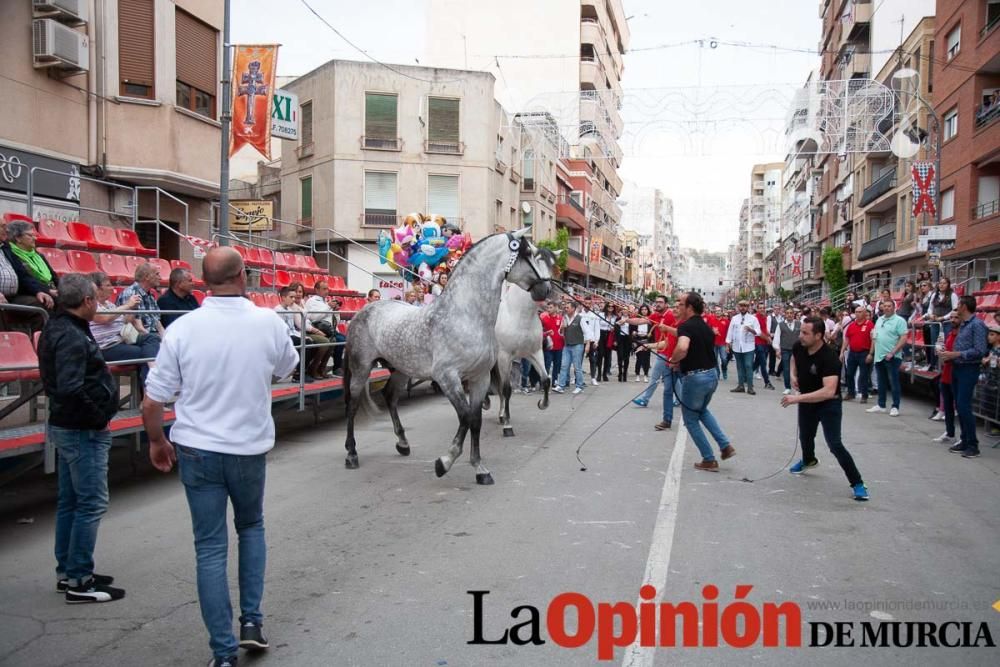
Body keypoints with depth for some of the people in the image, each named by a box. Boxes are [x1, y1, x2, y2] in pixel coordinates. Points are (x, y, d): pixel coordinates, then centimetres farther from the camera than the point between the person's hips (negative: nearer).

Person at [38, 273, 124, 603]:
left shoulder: (57, 328, 10)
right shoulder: (72, 337, -21)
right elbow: (71, 389, -30)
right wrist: (99, 418, -17)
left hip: (66, 427, 10)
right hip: (82, 430, -10)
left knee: (70, 502, 17)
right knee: (91, 504, -3)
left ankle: (67, 571, 28)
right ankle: (79, 582, 5)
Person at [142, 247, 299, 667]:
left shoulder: (183, 328, -12)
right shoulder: (269, 322, -11)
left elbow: (152, 403, -7)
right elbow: (286, 368, 10)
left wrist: (157, 441, 10)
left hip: (198, 449, 0)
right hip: (250, 447, 1)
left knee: (210, 547, 9)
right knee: (251, 527, 25)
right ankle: (252, 620, 21)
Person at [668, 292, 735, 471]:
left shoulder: (686, 326, -16)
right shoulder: (706, 327, 11)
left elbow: (682, 348, -36)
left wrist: (673, 361, -17)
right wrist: (683, 363, 17)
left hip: (695, 378, -8)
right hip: (712, 375, 8)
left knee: (691, 420, 11)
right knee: (702, 411, 31)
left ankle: (709, 460, 14)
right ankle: (726, 446, 19)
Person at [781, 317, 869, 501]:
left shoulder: (829, 358, -35)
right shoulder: (799, 347, -14)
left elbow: (829, 391, -45)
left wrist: (798, 398, -47)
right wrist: (793, 375, -3)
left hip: (829, 405, -7)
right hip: (806, 401, 7)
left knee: (835, 444, -15)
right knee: (805, 436, 25)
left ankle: (857, 483, 0)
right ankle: (808, 460, 57)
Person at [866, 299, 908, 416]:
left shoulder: (899, 320, -8)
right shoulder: (879, 320, 14)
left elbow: (903, 339, -15)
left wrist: (892, 352, -20)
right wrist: (871, 353, 17)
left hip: (892, 357, -7)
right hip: (879, 356, 7)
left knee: (894, 383, -1)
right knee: (881, 382, 14)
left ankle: (895, 407, 5)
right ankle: (881, 405, 22)